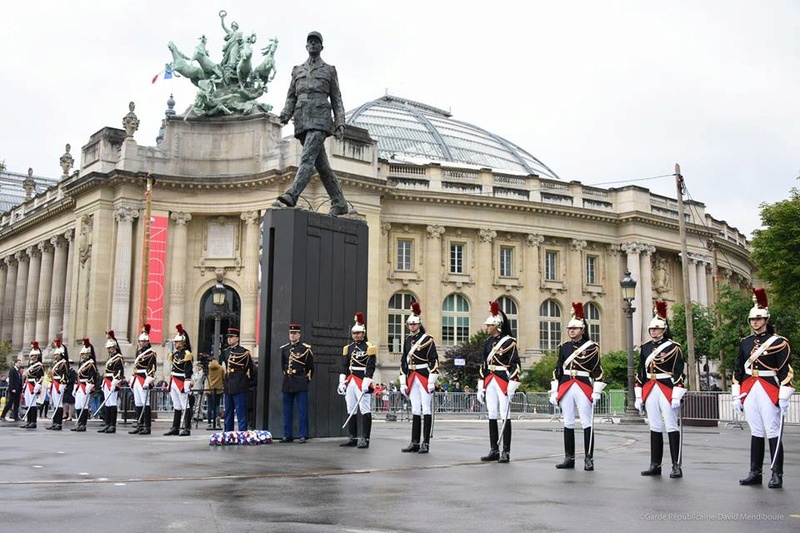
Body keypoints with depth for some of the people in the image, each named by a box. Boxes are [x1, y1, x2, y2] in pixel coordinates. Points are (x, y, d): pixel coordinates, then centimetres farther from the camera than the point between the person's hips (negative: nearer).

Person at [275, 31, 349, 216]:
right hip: (301, 121, 4)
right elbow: (291, 97, 17)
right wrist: (285, 114, -3)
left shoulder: (329, 70, 13)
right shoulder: (297, 70, 22)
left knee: (308, 157, -22)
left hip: (320, 120, -4)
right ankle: (339, 204, 11)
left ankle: (291, 196, -38)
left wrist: (340, 123, -3)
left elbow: (336, 100, 9)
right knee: (321, 164, 5)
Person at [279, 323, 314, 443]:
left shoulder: (305, 348, -3)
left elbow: (310, 367, 2)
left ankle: (303, 435, 0)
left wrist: (306, 379, 5)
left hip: (301, 383, -5)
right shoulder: (284, 348, 10)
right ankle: (287, 435, 14)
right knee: (287, 410, 8)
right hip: (287, 383, 5)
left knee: (302, 410, -3)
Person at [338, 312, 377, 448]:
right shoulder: (348, 348, 16)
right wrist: (342, 382, 10)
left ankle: (365, 439, -5)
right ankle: (352, 438, 15)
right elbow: (344, 367, 17)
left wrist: (366, 383, -18)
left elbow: (371, 367, -11)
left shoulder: (369, 348, -4)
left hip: (362, 382, -7)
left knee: (365, 410, -6)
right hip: (350, 382, 7)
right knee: (351, 411, 9)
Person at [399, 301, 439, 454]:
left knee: (426, 409, -2)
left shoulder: (428, 339, -5)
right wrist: (403, 382, 10)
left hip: (425, 377, -6)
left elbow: (434, 361, -10)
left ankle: (426, 443, 1)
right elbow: (403, 362, 15)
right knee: (415, 410, 9)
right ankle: (415, 442, 12)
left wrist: (432, 381, -15)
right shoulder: (407, 340, 13)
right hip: (412, 378, 6)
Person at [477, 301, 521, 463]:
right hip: (490, 382, 7)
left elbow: (516, 364, -11)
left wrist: (512, 386, -17)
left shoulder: (509, 341, -7)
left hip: (504, 381, -7)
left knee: (505, 416, -3)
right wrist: (481, 386, 14)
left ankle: (506, 452, 2)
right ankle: (494, 450, 14)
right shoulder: (488, 341, 13)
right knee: (492, 416, 7)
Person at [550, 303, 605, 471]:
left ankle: (589, 459, 3)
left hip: (584, 388, -4)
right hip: (566, 388, 4)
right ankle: (569, 458, 15)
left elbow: (597, 370, -2)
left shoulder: (591, 347, -1)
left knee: (587, 423, -2)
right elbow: (557, 370, 13)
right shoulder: (564, 347, 11)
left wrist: (596, 391, -9)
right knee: (568, 423, 8)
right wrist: (554, 391, 8)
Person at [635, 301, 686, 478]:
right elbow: (640, 372, 14)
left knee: (671, 427, -3)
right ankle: (655, 465, 14)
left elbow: (679, 372, -8)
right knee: (655, 428, 9)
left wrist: (677, 396, -14)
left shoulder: (673, 347, -3)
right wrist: (638, 396, 10)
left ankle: (676, 466, 1)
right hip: (650, 391, 5)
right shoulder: (645, 348, 12)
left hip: (667, 389, -5)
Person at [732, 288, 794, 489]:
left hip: (770, 392, -5)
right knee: (756, 433, 10)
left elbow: (786, 371, -7)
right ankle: (755, 473, 15)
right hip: (750, 392, 5)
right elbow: (738, 371, 15)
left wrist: (784, 397, -12)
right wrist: (736, 395, 12)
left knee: (773, 433, -3)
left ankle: (777, 475, 2)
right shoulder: (745, 343, 14)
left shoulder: (778, 342, -2)